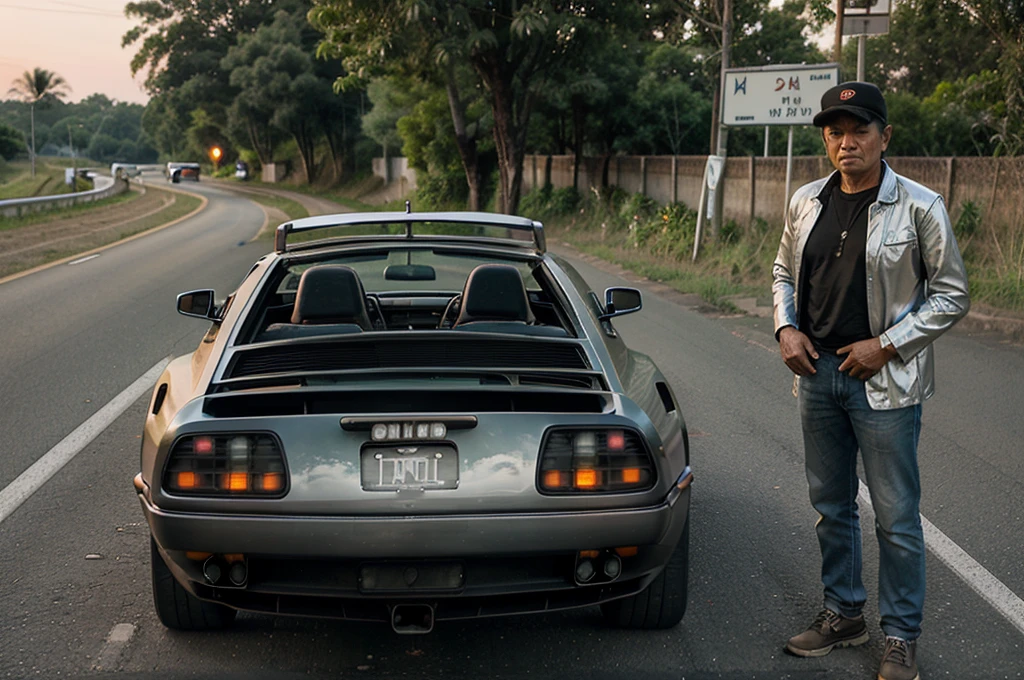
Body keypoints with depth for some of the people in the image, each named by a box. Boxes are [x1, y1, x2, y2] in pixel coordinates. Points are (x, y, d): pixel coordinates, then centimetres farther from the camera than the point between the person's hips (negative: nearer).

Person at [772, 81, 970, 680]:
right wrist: (786, 328, 1)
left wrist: (886, 345, -13)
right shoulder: (807, 202, 5)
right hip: (818, 371, 5)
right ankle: (844, 614, 33)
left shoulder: (919, 207, -9)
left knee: (896, 518, 2)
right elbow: (784, 272, 18)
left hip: (885, 380, -5)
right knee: (831, 505, 16)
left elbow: (952, 294, -6)